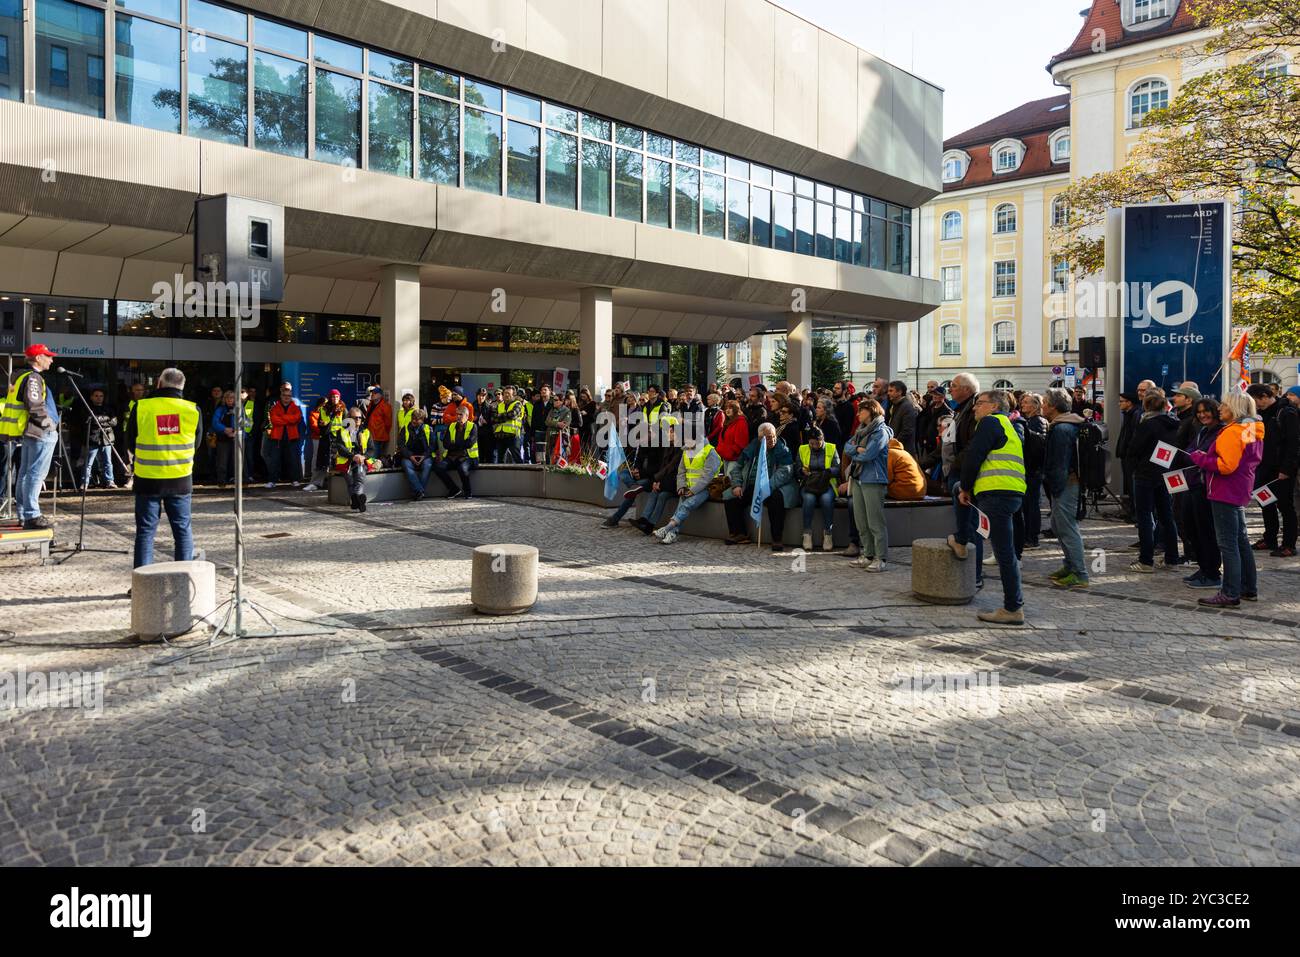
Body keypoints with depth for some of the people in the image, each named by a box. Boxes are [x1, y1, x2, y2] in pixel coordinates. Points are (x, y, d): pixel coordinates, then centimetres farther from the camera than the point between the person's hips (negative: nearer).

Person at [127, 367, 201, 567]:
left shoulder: (141, 408, -6)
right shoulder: (193, 410, -4)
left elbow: (130, 444, 6)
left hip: (148, 479, -1)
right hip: (181, 480, 1)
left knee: (145, 531, 8)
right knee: (182, 530, 10)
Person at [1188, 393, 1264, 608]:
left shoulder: (1233, 432, -17)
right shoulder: (1252, 431, 15)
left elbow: (1226, 466, -23)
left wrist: (1199, 458, -13)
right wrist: (1206, 458, 12)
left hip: (1225, 493, -10)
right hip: (1241, 492, 10)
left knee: (1228, 544, -7)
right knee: (1241, 540, 17)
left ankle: (1230, 594, -5)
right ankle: (1249, 588, 25)